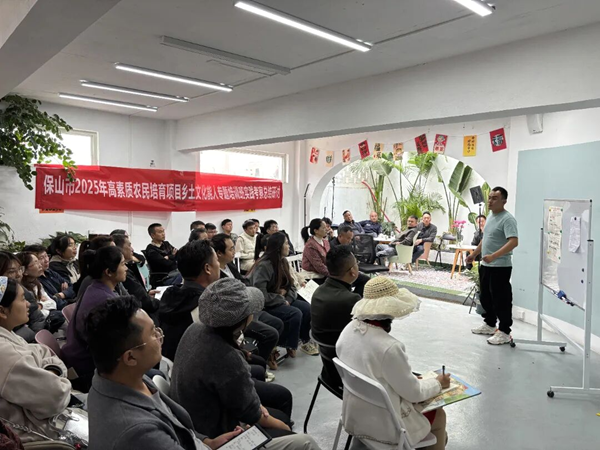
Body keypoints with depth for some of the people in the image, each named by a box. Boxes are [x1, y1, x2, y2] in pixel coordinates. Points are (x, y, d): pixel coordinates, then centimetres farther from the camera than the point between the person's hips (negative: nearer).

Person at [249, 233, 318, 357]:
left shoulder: (283, 262, 5)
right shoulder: (263, 265, -22)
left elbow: (291, 285, 9)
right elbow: (261, 295, -28)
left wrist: (288, 299, -12)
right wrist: (282, 301, -19)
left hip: (281, 300, 8)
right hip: (266, 305, -8)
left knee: (307, 308, -10)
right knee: (295, 313, -26)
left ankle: (305, 340, 9)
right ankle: (290, 346, -7)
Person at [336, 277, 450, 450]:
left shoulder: (349, 330, -10)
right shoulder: (389, 347, -33)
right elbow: (413, 393, -19)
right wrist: (438, 383, 1)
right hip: (384, 425, -7)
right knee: (439, 415, 19)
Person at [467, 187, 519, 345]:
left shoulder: (507, 219, -17)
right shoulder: (490, 216, 13)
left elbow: (514, 242, -28)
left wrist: (494, 256, -37)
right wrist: (474, 254, 24)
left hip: (500, 267, -9)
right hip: (485, 265, 9)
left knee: (501, 299, -2)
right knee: (486, 297, 18)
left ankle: (504, 332, 8)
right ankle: (489, 324, 32)